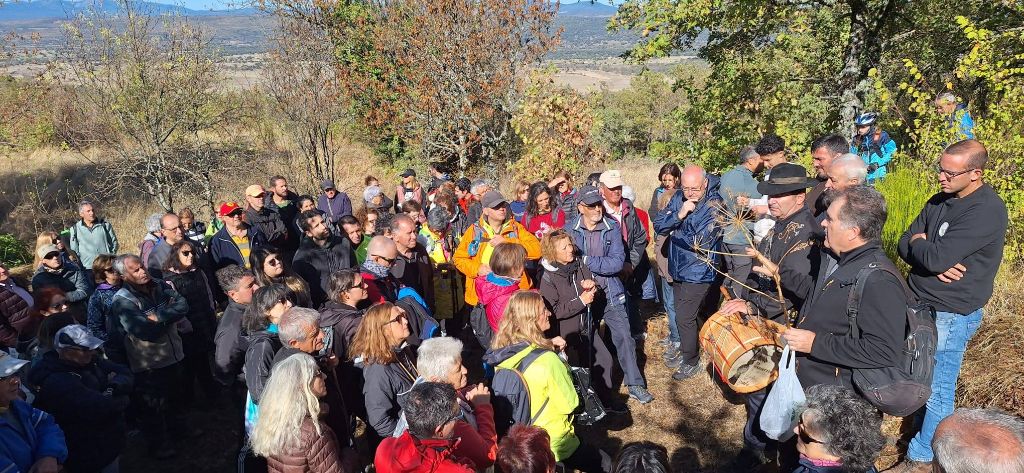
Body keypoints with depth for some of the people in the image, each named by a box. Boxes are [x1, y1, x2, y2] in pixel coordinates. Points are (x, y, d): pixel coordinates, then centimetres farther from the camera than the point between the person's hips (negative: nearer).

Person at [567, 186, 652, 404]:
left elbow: (617, 262, -14)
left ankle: (635, 385, 9)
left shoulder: (612, 228, -5)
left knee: (624, 336, -4)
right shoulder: (570, 229, -5)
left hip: (610, 293, 0)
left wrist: (587, 260, -18)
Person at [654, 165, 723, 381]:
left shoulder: (714, 206, -19)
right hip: (678, 269, 7)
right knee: (682, 313, 21)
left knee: (684, 317, -1)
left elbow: (701, 242, -28)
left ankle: (692, 361, 19)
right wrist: (679, 215, -22)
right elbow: (658, 225, -6)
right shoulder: (678, 199, -1)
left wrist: (674, 230, -14)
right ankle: (684, 348, 42)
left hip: (698, 273, -6)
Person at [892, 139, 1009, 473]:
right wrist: (933, 264, -16)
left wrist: (919, 242, -6)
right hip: (919, 303, 7)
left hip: (950, 315, -7)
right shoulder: (940, 200, 5)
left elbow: (936, 257, -28)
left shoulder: (987, 211, -21)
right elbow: (905, 245, 4)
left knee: (936, 390, 6)